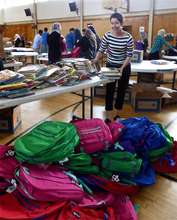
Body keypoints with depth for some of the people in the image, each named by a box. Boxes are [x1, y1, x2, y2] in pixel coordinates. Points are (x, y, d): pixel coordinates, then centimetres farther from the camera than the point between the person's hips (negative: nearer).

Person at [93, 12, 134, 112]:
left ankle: (118, 109, 32)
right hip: (110, 66, 1)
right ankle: (108, 110, 20)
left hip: (124, 67, 0)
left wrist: (122, 68, -20)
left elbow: (129, 55, -12)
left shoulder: (128, 37, -15)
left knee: (122, 90, 13)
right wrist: (96, 60, -19)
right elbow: (101, 50, -3)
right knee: (110, 89, 6)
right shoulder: (107, 35, -10)